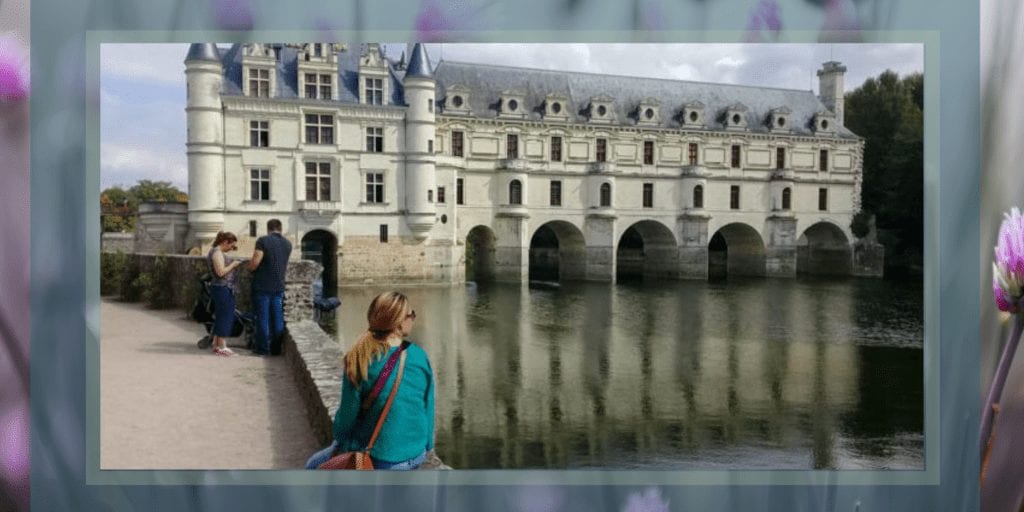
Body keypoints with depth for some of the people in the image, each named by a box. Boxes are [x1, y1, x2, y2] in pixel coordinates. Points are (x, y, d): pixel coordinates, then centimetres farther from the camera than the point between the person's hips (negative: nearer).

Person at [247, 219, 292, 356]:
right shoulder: (288, 244, 6)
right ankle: (276, 348, 13)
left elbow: (255, 263, -17)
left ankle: (263, 348, 6)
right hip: (279, 286, 4)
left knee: (262, 318, 2)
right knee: (278, 318, 9)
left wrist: (250, 267, 4)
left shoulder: (263, 240, -10)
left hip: (262, 286, -4)